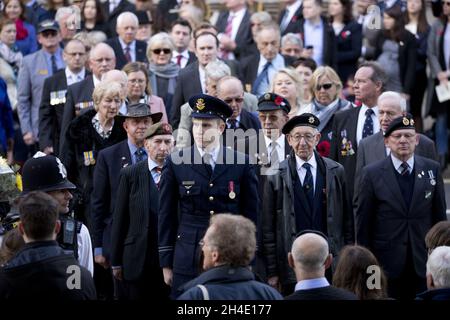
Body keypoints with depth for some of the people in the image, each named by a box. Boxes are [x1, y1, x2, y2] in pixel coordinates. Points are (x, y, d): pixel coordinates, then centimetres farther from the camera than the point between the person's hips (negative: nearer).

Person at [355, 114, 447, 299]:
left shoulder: (432, 169, 4)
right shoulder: (372, 174, -2)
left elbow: (439, 215, 8)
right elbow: (363, 221, 1)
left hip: (423, 263, 2)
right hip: (386, 262, -1)